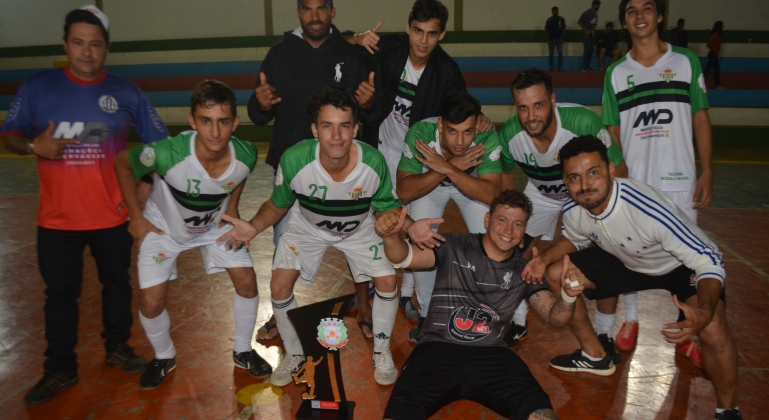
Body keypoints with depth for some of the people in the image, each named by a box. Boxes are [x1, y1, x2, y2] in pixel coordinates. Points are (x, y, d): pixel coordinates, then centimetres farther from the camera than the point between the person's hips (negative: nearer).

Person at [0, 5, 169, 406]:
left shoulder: (125, 93, -1)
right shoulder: (37, 87, -2)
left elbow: (158, 144, 3)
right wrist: (34, 145, -18)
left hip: (112, 216, 1)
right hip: (57, 219, 0)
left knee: (117, 283, 16)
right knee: (60, 294, 10)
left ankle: (117, 347, 37)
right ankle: (60, 370, 25)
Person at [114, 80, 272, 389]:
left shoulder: (246, 155, -29)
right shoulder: (166, 154, -40)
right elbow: (122, 163, -18)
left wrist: (232, 208, -5)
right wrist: (137, 217, -14)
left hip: (216, 224, 3)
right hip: (164, 226, -2)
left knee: (246, 280, -4)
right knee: (152, 302, -6)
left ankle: (243, 351, 22)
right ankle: (164, 357, 27)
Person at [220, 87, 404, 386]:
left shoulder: (373, 162, -34)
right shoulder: (294, 160, -35)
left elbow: (387, 208, -15)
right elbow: (278, 205, -15)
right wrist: (254, 227, -33)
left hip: (358, 228, 1)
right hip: (307, 227, 0)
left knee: (387, 281, -8)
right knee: (280, 286, -9)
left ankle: (381, 352, 19)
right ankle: (294, 354, 20)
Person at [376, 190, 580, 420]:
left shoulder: (524, 269, 12)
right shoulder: (454, 247, 5)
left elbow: (555, 318, 8)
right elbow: (403, 257, -4)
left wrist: (568, 295, -15)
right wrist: (391, 235, -27)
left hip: (491, 355, 2)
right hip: (438, 349, -2)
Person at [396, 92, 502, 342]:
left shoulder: (487, 139, -36)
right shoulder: (420, 133, -36)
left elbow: (490, 194, -40)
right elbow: (404, 192, -35)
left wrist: (447, 168, -48)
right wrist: (445, 169, -46)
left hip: (473, 183, 1)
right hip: (429, 183, 0)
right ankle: (427, 312, 8)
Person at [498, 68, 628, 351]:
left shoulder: (583, 122, -38)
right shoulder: (509, 135, -28)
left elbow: (618, 171, -24)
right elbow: (505, 173, -4)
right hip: (540, 194, 3)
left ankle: (605, 334, 10)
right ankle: (519, 323, 20)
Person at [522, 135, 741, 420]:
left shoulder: (648, 209, -40)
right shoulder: (572, 211, -20)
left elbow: (709, 263, -34)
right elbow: (575, 239, 5)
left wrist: (703, 312, -53)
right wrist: (544, 259, -14)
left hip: (684, 266, -5)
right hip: (628, 262, 6)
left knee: (712, 328, -32)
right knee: (556, 274, -4)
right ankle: (595, 356, 16)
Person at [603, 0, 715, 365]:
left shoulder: (687, 62, 4)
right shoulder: (616, 73, 6)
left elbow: (701, 120, 5)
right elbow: (613, 133, 7)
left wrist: (707, 173, -2)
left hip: (679, 182, -1)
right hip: (632, 183, 1)